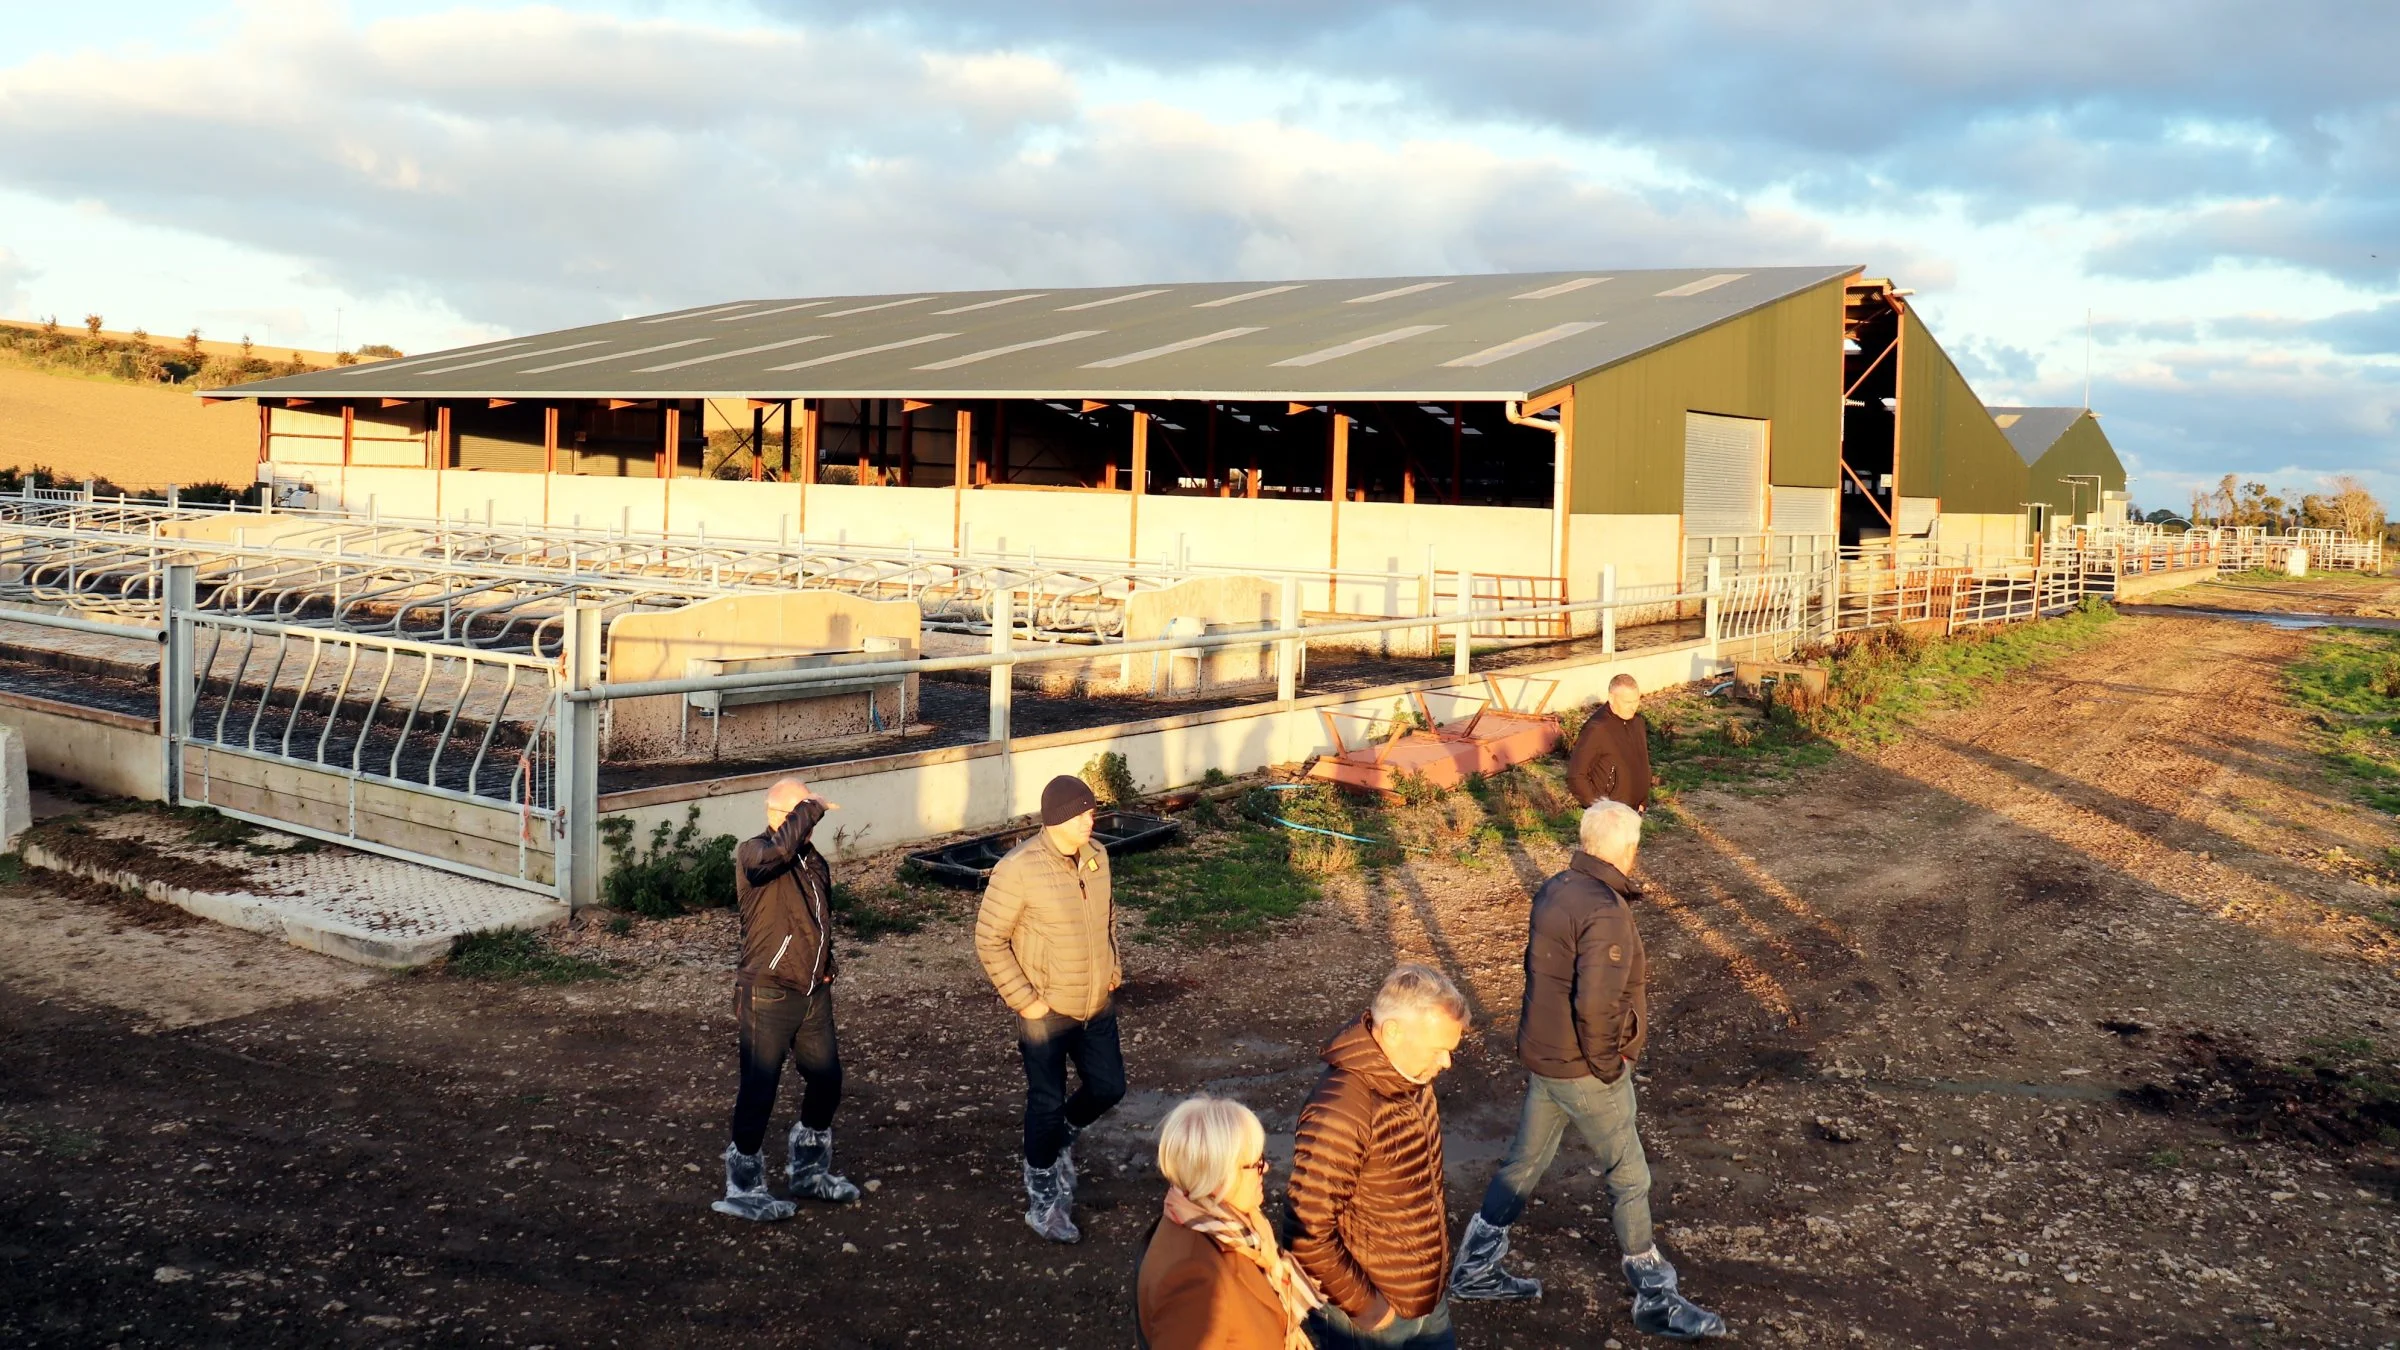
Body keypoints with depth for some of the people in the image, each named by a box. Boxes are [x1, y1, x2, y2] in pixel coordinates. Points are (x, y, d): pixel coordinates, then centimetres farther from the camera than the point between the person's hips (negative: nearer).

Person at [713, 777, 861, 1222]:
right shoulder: (752, 854, -12)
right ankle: (744, 1188, 14)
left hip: (813, 993, 8)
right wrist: (809, 809, -25)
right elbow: (777, 850, -38)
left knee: (826, 1081, 15)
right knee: (759, 1089, 0)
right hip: (767, 995, -8)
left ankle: (809, 1171, 35)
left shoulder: (814, 861, 12)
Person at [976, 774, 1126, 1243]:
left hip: (1097, 1004, 6)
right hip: (1046, 1012, -6)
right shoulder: (1018, 869, -22)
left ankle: (1062, 1139, 44)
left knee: (1108, 1087, 13)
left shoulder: (1096, 856, -1)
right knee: (1048, 1103, 3)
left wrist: (1113, 963, 8)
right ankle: (1042, 1200, 23)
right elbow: (989, 941, -17)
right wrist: (1024, 999, -17)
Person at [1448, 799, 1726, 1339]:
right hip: (1583, 1070, -9)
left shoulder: (1554, 890, 3)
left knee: (1524, 1162, 20)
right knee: (1629, 1178, 8)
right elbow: (1595, 1005, -32)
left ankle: (1474, 1270, 31)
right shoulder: (1605, 913, -25)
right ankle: (1655, 1298, 22)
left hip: (1542, 1057, 9)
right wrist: (1607, 1063, -16)